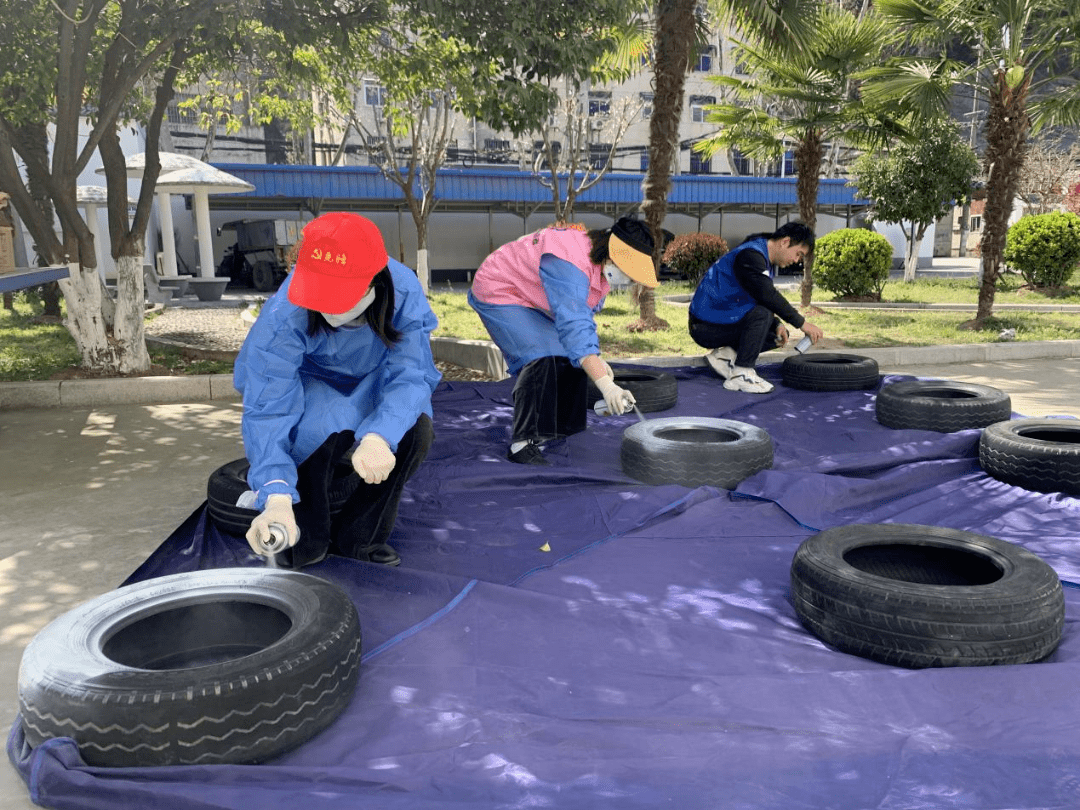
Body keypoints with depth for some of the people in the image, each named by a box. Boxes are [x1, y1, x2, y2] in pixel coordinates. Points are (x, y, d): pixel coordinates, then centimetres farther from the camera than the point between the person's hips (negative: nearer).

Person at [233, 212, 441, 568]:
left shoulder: (404, 292, -29)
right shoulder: (284, 315, -34)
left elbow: (409, 374, -31)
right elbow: (267, 410, -37)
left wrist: (378, 436, -52)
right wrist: (276, 496, -52)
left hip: (372, 386, 3)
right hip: (306, 385, -2)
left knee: (416, 428, -28)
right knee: (319, 430, -37)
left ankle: (358, 538, -5)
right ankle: (304, 542, -9)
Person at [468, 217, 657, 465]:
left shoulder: (601, 265, -5)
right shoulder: (568, 263, -36)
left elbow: (582, 316, 8)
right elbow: (574, 326, -45)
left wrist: (596, 360, -2)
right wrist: (606, 385, -51)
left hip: (531, 300, 10)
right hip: (498, 295, -10)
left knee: (571, 355, 7)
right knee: (542, 356, -27)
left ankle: (561, 427, 22)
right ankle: (523, 443, -25)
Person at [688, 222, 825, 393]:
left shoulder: (767, 262, 14)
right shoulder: (750, 255, -19)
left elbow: (766, 300, 18)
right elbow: (768, 296, -31)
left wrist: (777, 325, -2)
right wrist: (802, 323, -26)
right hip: (706, 327, -10)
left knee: (779, 334, 7)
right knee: (761, 314, -30)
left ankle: (725, 355, 6)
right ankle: (741, 375, -20)